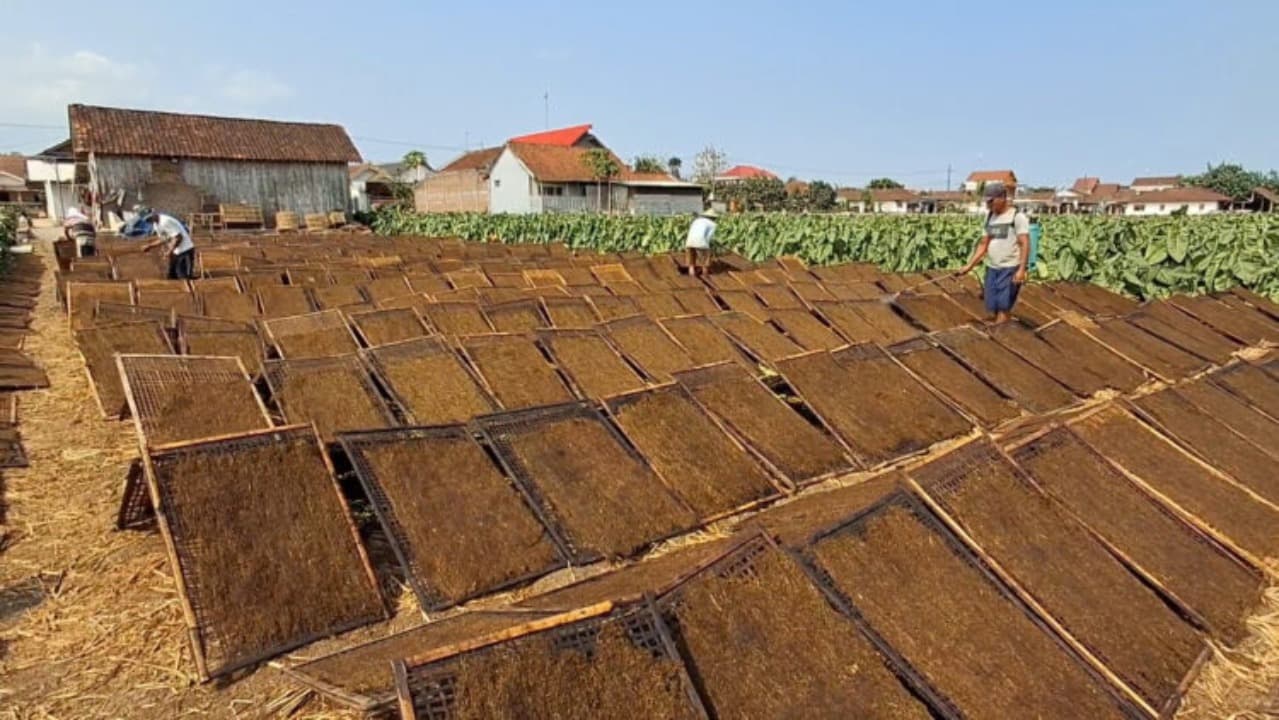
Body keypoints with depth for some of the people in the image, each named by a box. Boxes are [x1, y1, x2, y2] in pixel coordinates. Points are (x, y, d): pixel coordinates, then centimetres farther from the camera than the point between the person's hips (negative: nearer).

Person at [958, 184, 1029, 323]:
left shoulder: (1017, 216, -7)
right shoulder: (990, 217, 13)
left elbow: (1025, 244, -13)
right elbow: (983, 244, 17)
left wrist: (1021, 269, -23)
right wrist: (969, 265, 10)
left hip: (1010, 269, -7)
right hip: (991, 268, 7)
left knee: (1003, 309, -9)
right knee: (994, 309, 7)